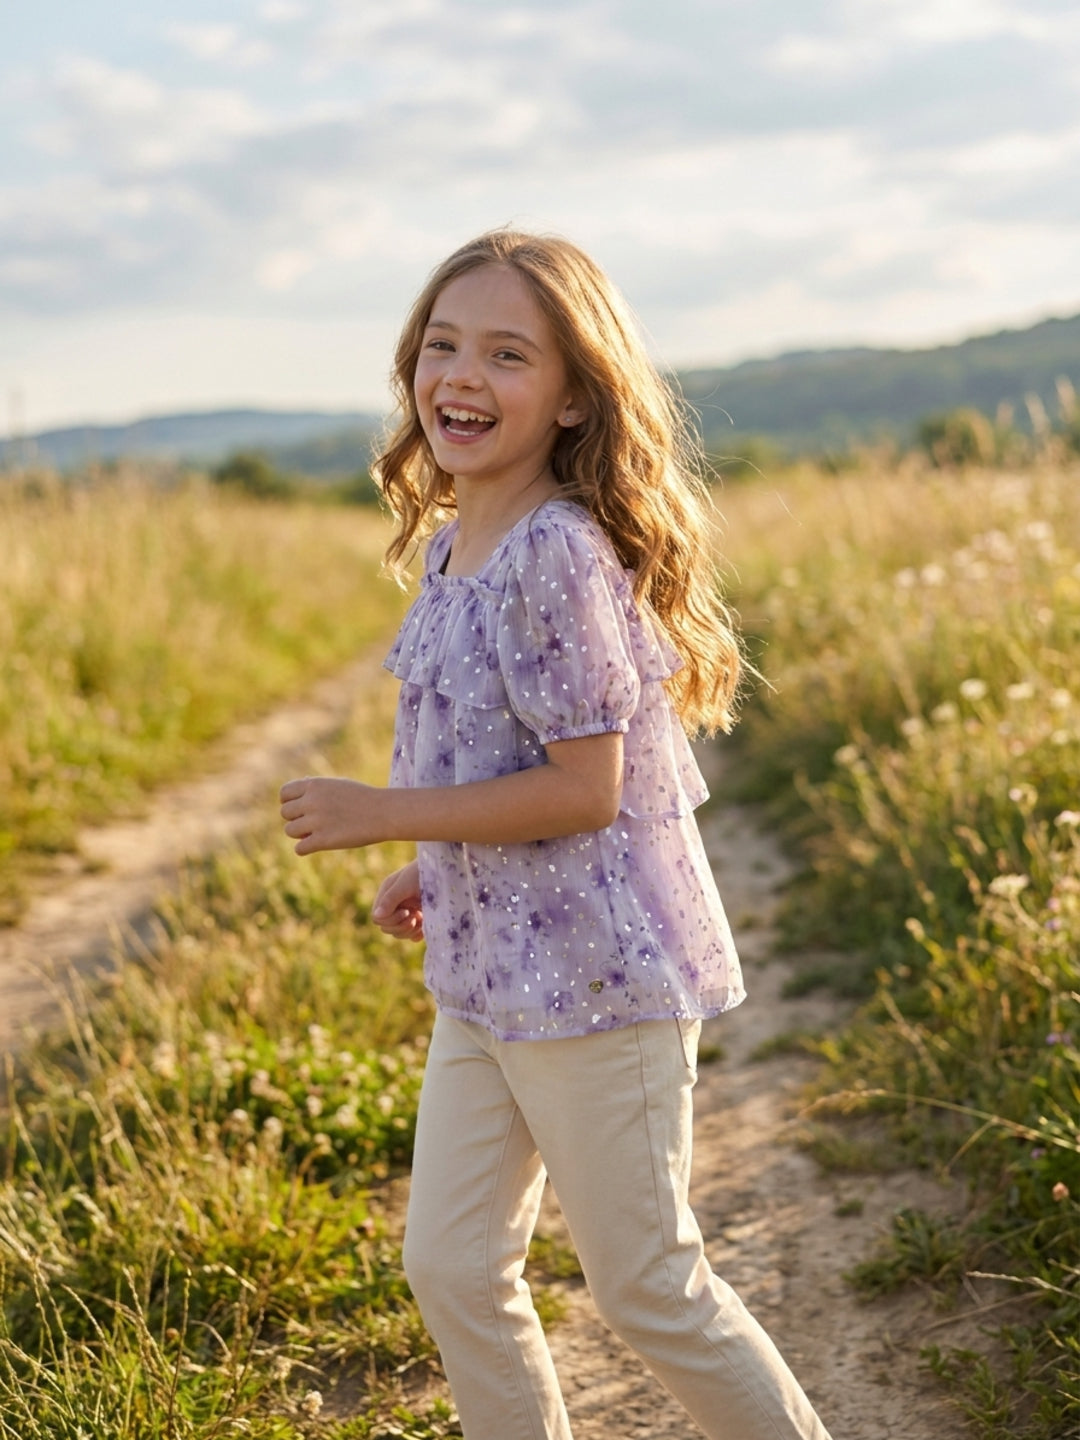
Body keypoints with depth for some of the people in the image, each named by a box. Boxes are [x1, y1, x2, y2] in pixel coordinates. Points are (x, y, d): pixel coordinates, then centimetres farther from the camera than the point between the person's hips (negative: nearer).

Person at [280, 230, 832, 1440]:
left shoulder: (559, 554, -21)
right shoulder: (450, 546, 7)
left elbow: (584, 789, -23)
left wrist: (379, 815, -19)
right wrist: (433, 869, 10)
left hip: (595, 976, -9)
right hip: (484, 974, 9)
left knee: (645, 1288, 6)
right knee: (449, 1268, 14)